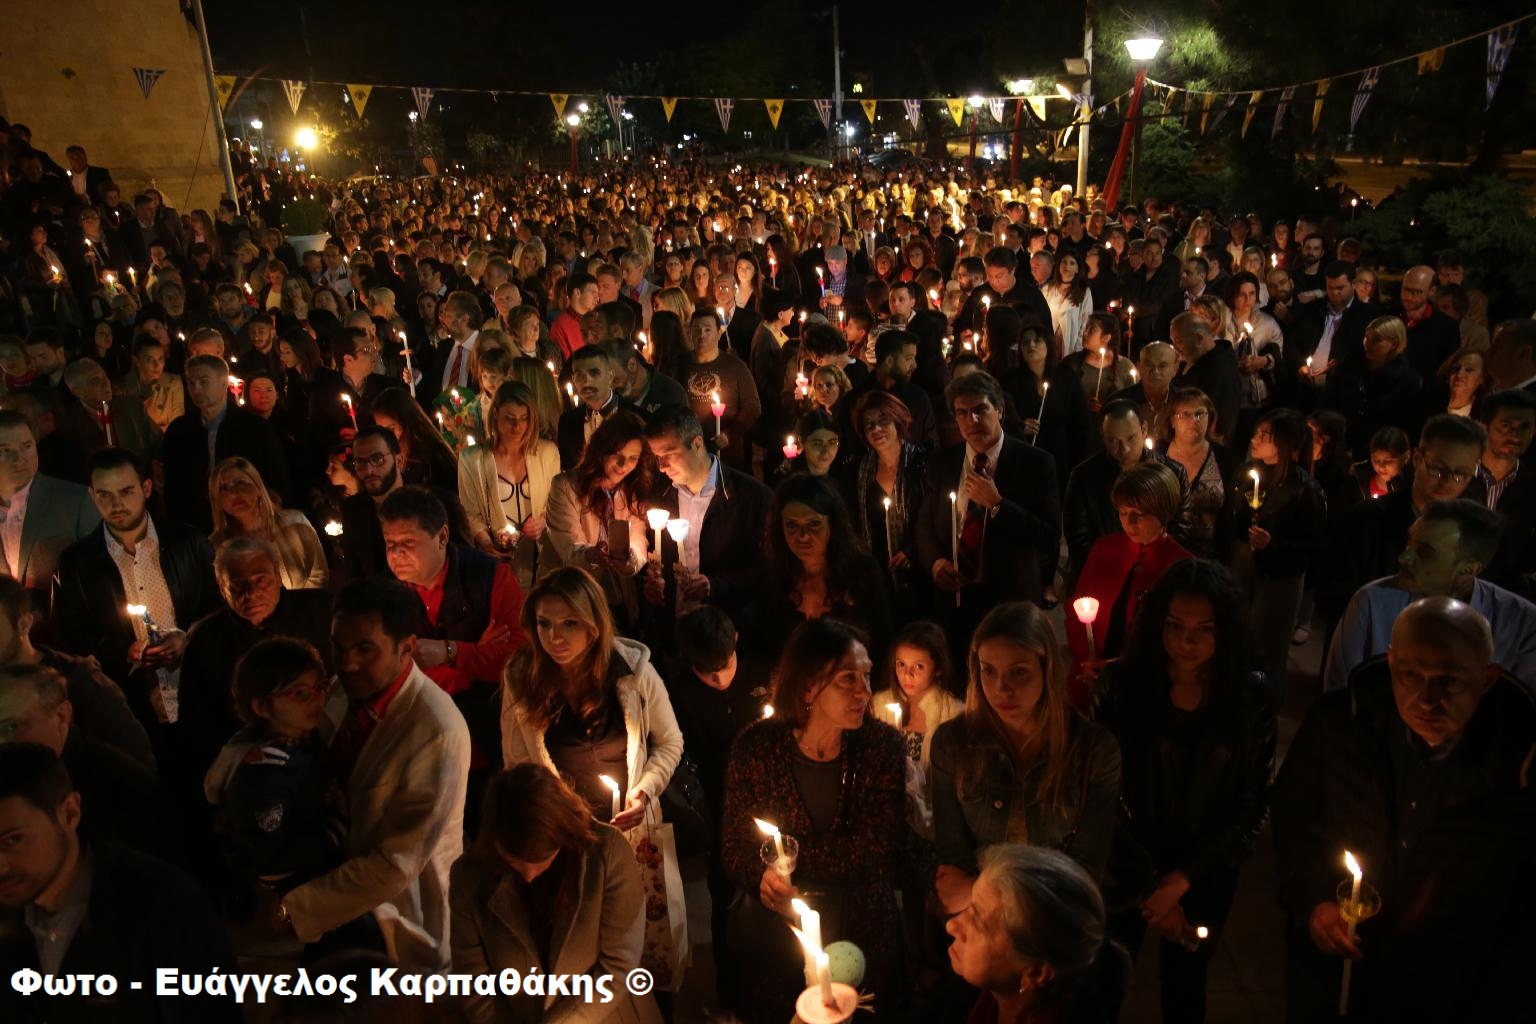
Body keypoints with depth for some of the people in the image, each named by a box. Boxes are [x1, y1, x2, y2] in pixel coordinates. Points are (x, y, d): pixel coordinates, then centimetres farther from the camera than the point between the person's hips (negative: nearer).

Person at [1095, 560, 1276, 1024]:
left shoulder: (1251, 695, -12)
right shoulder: (1120, 684, -18)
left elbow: (1253, 809, -7)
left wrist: (1179, 881, -10)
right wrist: (1149, 885, -10)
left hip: (1206, 877, 2)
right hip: (1123, 872, -1)